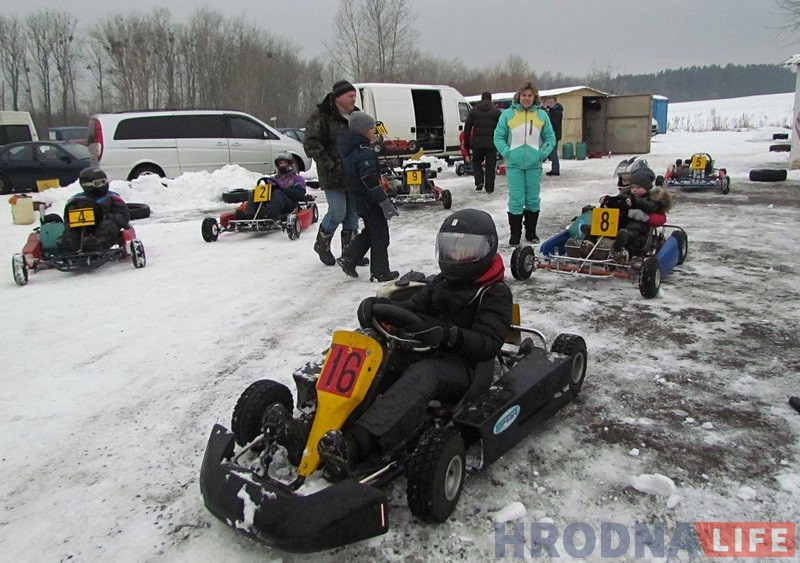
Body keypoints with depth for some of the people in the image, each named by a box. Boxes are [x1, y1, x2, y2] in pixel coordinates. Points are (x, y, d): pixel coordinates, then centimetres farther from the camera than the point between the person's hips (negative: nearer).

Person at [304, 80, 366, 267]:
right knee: (337, 213, -7)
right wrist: (330, 165, -20)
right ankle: (322, 245, 18)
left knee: (352, 213, 8)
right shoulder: (321, 117, -9)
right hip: (333, 175, -7)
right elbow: (311, 145, -14)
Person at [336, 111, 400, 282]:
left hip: (358, 200, 9)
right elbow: (370, 181, -27)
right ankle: (380, 272, 8)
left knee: (370, 231, 22)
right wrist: (385, 203, -24)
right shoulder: (365, 152, -22)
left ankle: (348, 257, 17)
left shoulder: (348, 150, 9)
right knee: (380, 234, 1)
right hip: (370, 201, -9)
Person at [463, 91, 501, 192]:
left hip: (477, 142, 1)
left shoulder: (473, 111, 6)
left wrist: (466, 143, 11)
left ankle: (479, 181, 0)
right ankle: (489, 188, 6)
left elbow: (467, 128, 6)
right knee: (490, 165, 5)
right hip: (491, 143, -1)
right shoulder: (496, 112, 3)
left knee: (476, 162, 18)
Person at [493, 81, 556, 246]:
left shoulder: (542, 115, 7)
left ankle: (531, 233, 19)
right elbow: (498, 137, 5)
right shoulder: (508, 114, 2)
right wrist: (506, 152, -7)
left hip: (534, 164, 2)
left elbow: (550, 138, 12)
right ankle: (515, 235, 4)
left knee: (533, 200, 7)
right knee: (516, 200, -4)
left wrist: (543, 153, -1)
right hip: (514, 164, -2)